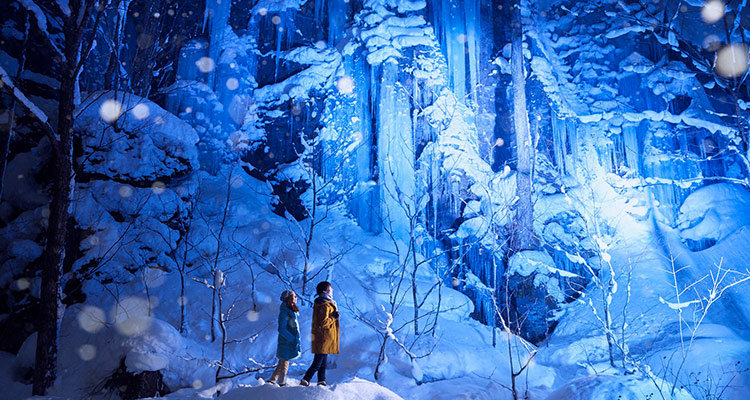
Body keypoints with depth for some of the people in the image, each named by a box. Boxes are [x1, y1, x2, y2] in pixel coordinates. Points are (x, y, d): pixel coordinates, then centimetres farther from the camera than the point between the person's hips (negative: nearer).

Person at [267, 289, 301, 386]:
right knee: (284, 364, 2)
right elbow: (282, 329, -20)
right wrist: (293, 339, -20)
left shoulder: (293, 311, 11)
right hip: (286, 343, -9)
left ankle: (271, 381, 27)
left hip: (292, 342, 9)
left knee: (282, 364, 17)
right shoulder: (284, 312, -17)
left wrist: (297, 340, 12)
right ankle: (282, 384, 12)